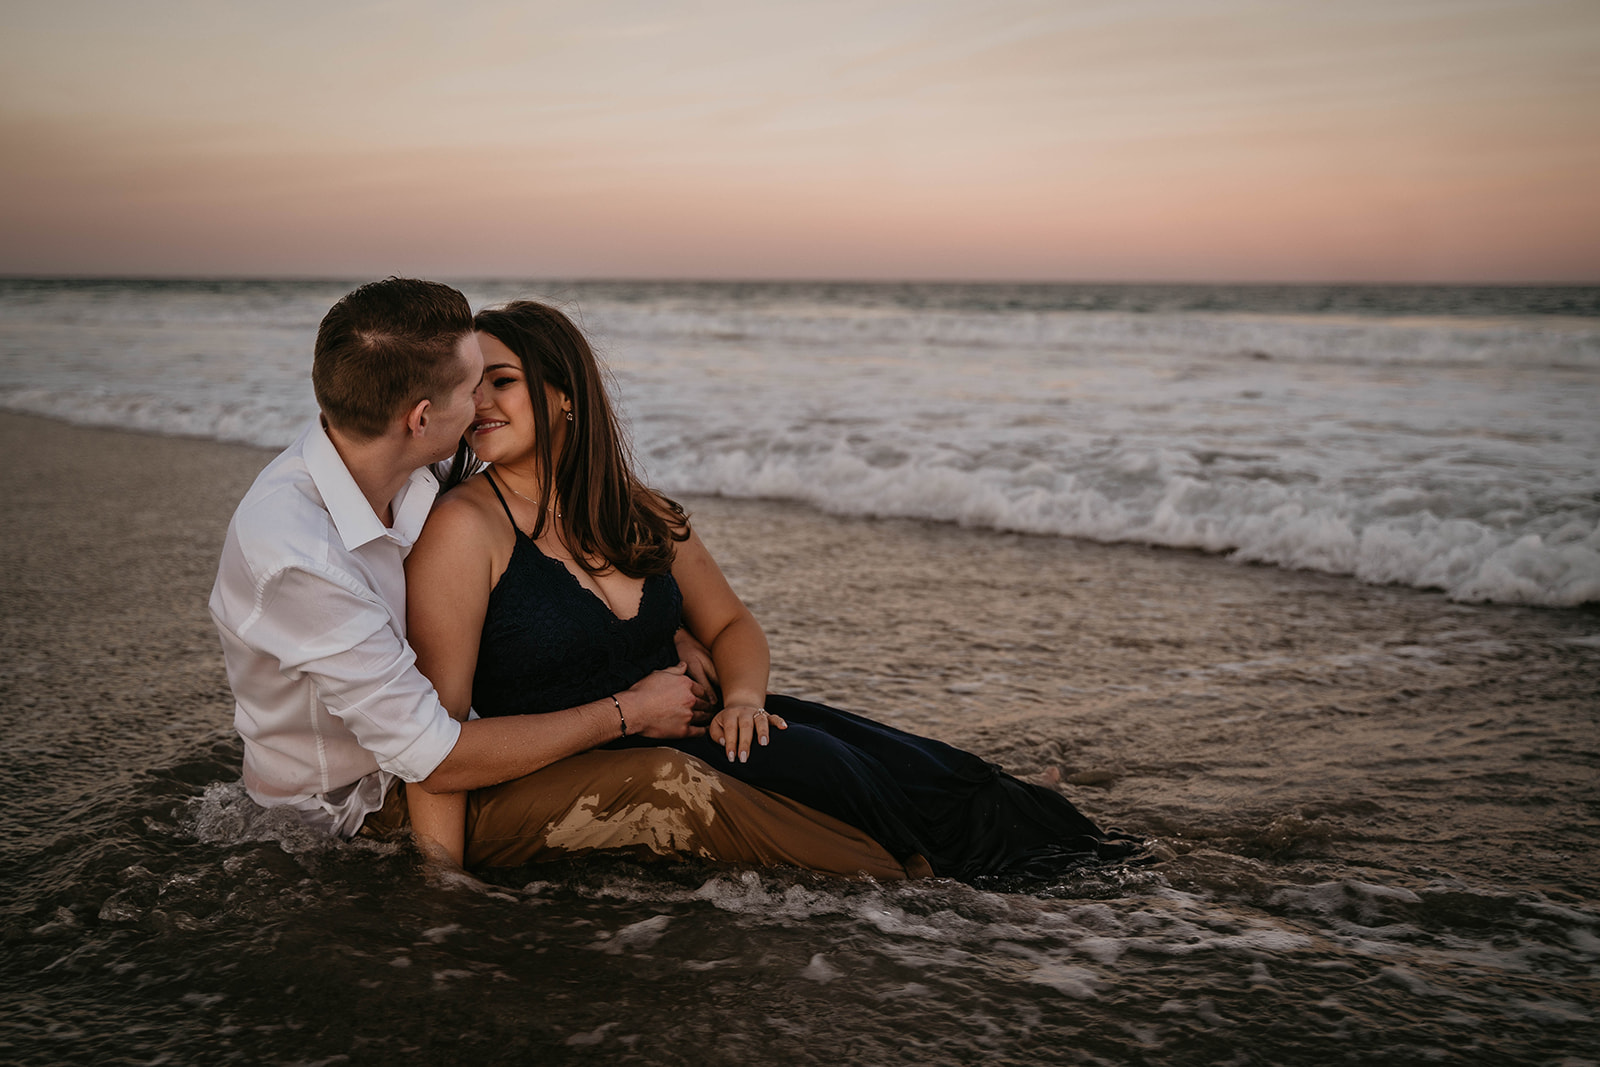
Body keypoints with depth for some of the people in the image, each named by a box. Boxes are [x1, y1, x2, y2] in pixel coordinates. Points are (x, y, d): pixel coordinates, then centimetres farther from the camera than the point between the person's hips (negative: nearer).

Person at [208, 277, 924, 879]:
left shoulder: (405, 481, -6)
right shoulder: (293, 556, -33)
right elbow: (432, 761, -29)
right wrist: (627, 712, -21)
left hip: (416, 740, 9)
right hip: (361, 804, -9)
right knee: (667, 788, -24)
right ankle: (905, 890, -8)